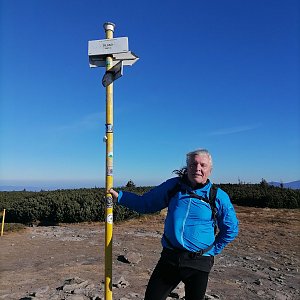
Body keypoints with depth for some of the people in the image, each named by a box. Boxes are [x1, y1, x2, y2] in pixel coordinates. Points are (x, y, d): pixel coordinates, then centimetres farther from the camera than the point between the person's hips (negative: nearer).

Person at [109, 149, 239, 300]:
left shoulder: (219, 197, -6)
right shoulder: (173, 185, -1)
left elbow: (231, 229, 7)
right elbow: (145, 203, 9)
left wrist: (213, 250, 5)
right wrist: (118, 196, 3)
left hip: (199, 263, -1)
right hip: (169, 258, 2)